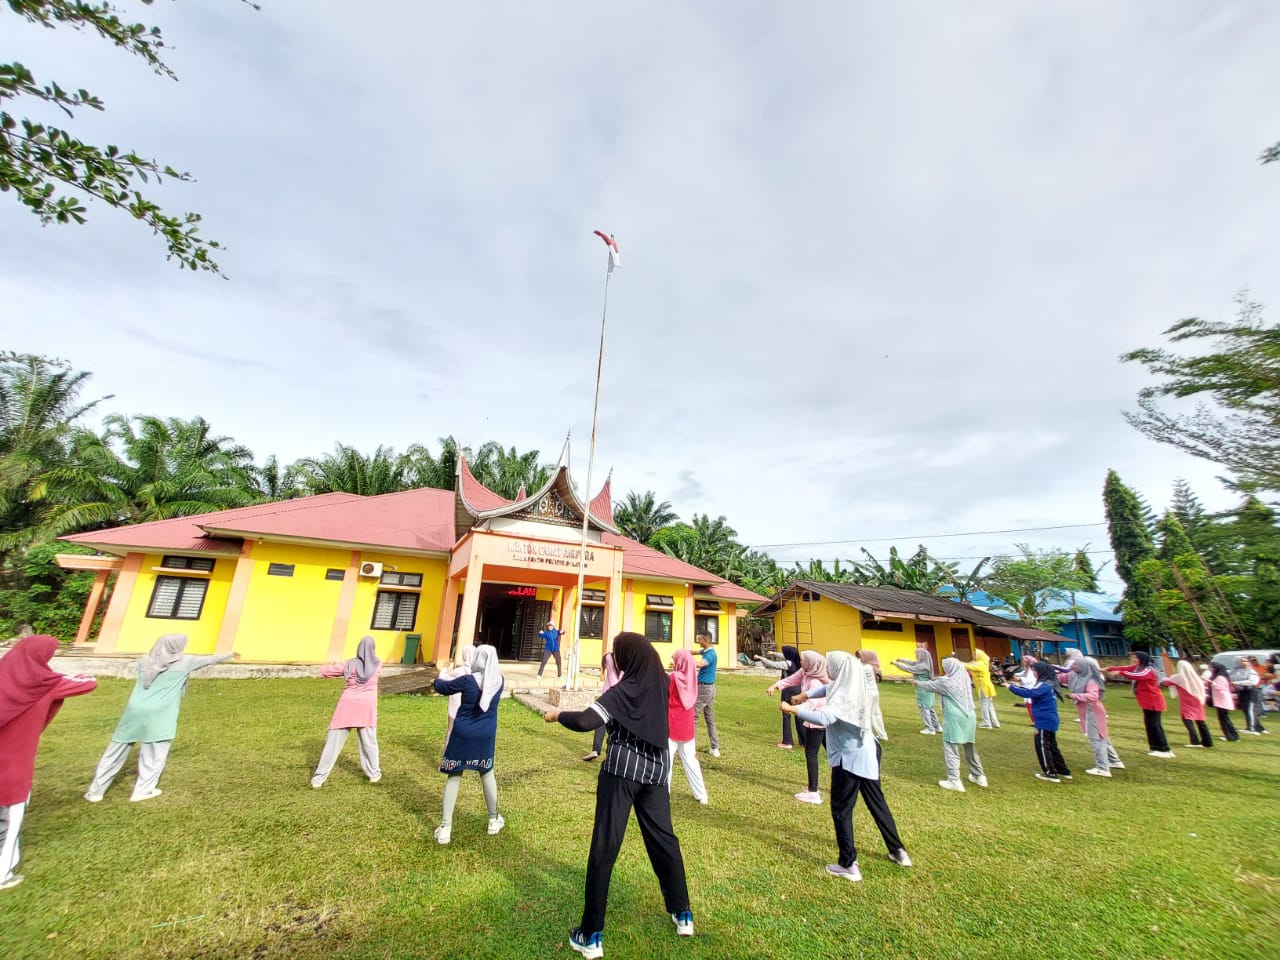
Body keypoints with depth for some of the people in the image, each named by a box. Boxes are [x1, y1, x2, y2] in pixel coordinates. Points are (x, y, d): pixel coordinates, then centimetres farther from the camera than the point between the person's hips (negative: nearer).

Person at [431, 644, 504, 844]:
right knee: (487, 774, 20)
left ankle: (445, 828, 15)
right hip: (486, 735, 3)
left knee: (454, 777, 11)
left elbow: (443, 688, -2)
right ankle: (494, 820, 32)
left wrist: (438, 679, 20)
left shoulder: (468, 681, -19)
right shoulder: (499, 680, -9)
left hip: (463, 734, -3)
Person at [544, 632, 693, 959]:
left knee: (604, 846, 6)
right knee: (663, 838, 21)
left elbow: (585, 722, -26)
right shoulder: (663, 684, -3)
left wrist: (558, 715, -8)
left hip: (622, 770, -5)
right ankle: (682, 914, 33)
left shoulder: (622, 691, -18)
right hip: (656, 771, 6)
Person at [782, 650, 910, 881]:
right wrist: (806, 695, 8)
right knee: (876, 802, 24)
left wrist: (793, 710, -38)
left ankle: (848, 865, 12)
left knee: (841, 810, 5)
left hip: (850, 757, -9)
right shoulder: (855, 686, 1)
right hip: (867, 752, 9)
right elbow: (831, 688, 18)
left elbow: (824, 718, -43)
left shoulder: (845, 695, -27)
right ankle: (898, 851, 37)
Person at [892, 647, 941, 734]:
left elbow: (909, 669, -20)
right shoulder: (925, 663, 3)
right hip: (927, 690, 9)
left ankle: (930, 729, 8)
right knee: (929, 708, 18)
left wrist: (896, 663, -12)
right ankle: (937, 727, 27)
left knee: (924, 709, 2)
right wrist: (901, 660, 22)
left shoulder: (921, 666, -24)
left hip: (923, 691, -9)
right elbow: (912, 663, 18)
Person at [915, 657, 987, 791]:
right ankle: (979, 776, 33)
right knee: (970, 748, 21)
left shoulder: (946, 681, -7)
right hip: (969, 717, 7)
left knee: (950, 749, -3)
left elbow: (930, 685, 9)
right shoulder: (964, 679, 9)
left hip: (955, 719, -7)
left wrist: (918, 682, 27)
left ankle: (954, 781, -6)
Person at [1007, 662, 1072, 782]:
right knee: (1051, 745, 19)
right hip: (1050, 719, 10)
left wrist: (1011, 687, -26)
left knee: (1042, 746, 1)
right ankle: (1063, 771, 27)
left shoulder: (1044, 685, -20)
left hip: (1044, 721, -10)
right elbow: (1033, 692, 18)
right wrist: (1020, 686, 7)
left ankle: (1051, 774, 7)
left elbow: (1029, 693, -31)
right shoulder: (1047, 683, 11)